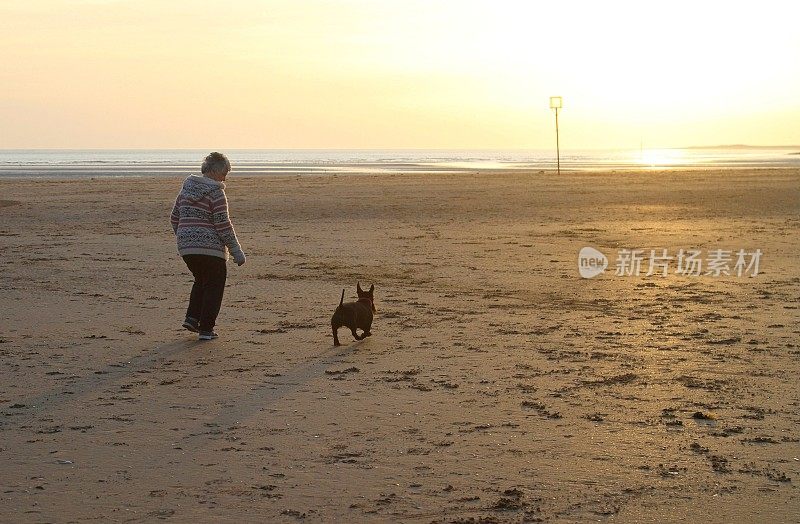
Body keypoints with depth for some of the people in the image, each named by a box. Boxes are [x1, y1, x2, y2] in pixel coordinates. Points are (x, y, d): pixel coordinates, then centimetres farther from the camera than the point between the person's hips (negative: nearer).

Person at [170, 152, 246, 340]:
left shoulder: (187, 187, 10)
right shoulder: (215, 192, -13)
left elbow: (175, 218, 15)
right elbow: (223, 224, -16)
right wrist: (236, 251, -10)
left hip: (186, 246, 7)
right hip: (210, 247, -7)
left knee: (201, 280, 26)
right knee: (214, 286, 7)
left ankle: (192, 317, 13)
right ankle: (206, 329, 6)